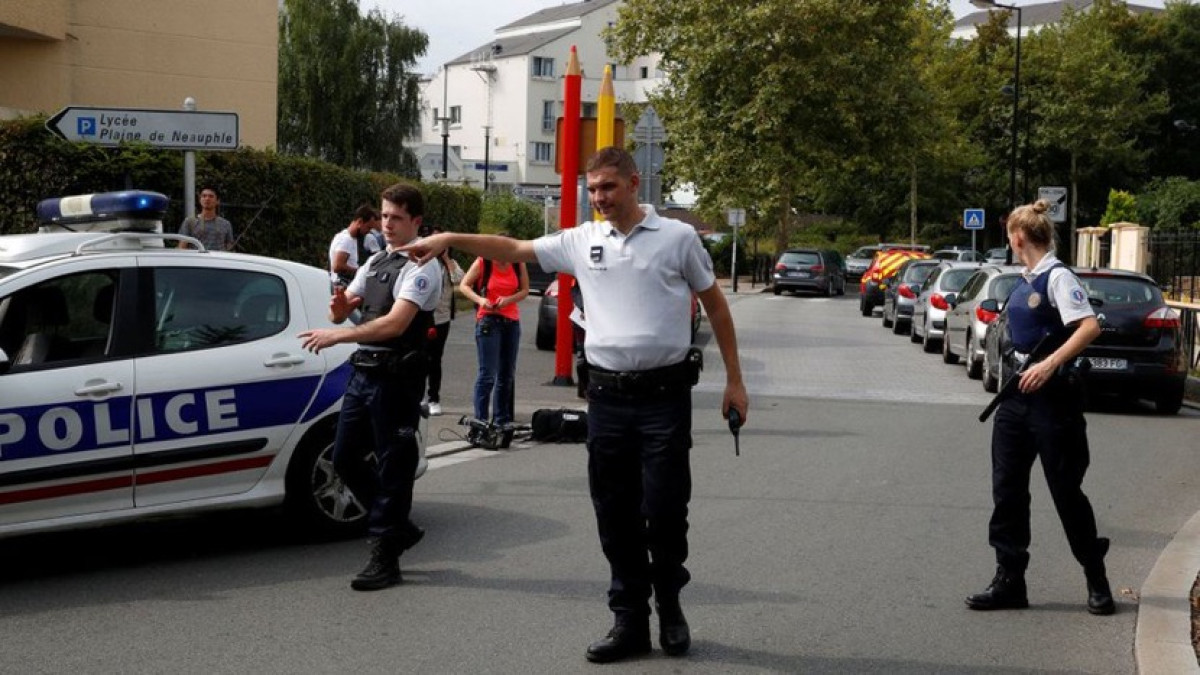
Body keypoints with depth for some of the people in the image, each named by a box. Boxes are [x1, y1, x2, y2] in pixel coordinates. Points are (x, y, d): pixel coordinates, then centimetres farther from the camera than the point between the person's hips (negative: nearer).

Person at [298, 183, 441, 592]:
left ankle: (385, 558, 5)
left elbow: (395, 323, -23)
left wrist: (337, 336, -26)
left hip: (395, 378, -9)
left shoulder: (421, 268, -10)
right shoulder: (375, 262, 17)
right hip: (362, 372, 9)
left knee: (393, 466, -2)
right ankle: (399, 527, 27)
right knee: (345, 458, 12)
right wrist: (339, 306, -8)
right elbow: (341, 312, 17)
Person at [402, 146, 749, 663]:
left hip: (664, 394, -3)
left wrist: (734, 380, 3)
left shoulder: (677, 237, 0)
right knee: (615, 518, 6)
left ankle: (669, 606, 21)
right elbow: (512, 249, 11)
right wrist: (449, 239, -2)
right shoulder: (581, 241, 8)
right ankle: (629, 622, 16)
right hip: (607, 397, 4)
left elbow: (715, 305, 5)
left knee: (664, 512, -1)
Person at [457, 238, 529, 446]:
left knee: (507, 375, 8)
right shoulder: (483, 263, -4)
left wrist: (509, 299, -11)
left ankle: (502, 422, 15)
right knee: (488, 374, -11)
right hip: (488, 320, -5)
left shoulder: (518, 265, 6)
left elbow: (525, 290, 9)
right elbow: (464, 285, -1)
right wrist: (480, 299, -18)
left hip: (511, 321, 5)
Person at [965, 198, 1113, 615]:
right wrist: (1013, 377, 17)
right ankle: (1009, 581, 9)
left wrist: (1049, 364, -31)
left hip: (1052, 394, -9)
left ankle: (1097, 582, 15)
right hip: (1019, 394, 9)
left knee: (1066, 490, 0)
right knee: (1007, 488, 5)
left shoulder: (1057, 277, -13)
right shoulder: (1025, 281, 13)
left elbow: (1090, 327, -25)